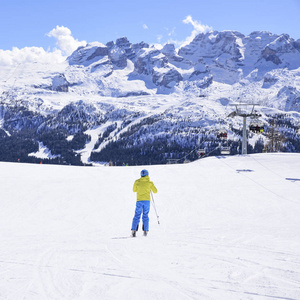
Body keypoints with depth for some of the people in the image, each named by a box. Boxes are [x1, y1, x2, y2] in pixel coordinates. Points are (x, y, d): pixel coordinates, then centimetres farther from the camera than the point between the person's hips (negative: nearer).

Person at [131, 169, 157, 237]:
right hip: (147, 200, 0)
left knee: (137, 216, 3)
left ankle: (134, 230, -9)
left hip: (139, 201, 0)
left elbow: (134, 190, 16)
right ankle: (145, 231, 2)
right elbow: (155, 191, 8)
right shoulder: (150, 182, 1)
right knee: (145, 215, 9)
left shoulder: (137, 182, 2)